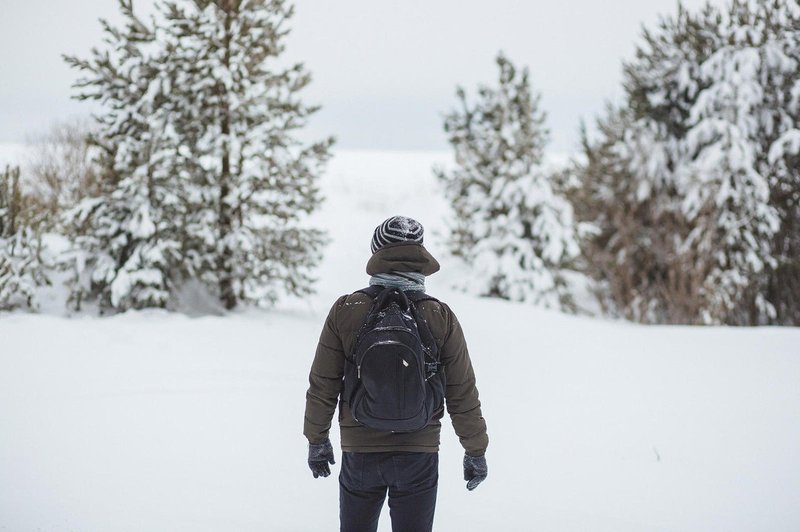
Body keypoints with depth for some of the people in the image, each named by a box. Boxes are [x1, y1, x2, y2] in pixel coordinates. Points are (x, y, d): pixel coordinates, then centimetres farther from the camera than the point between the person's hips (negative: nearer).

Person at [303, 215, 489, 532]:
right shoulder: (441, 318, -7)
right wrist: (475, 451, 9)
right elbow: (462, 394, -3)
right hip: (420, 454, 0)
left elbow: (323, 385, -2)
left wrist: (317, 440, 12)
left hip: (359, 451, 0)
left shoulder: (345, 312, -8)